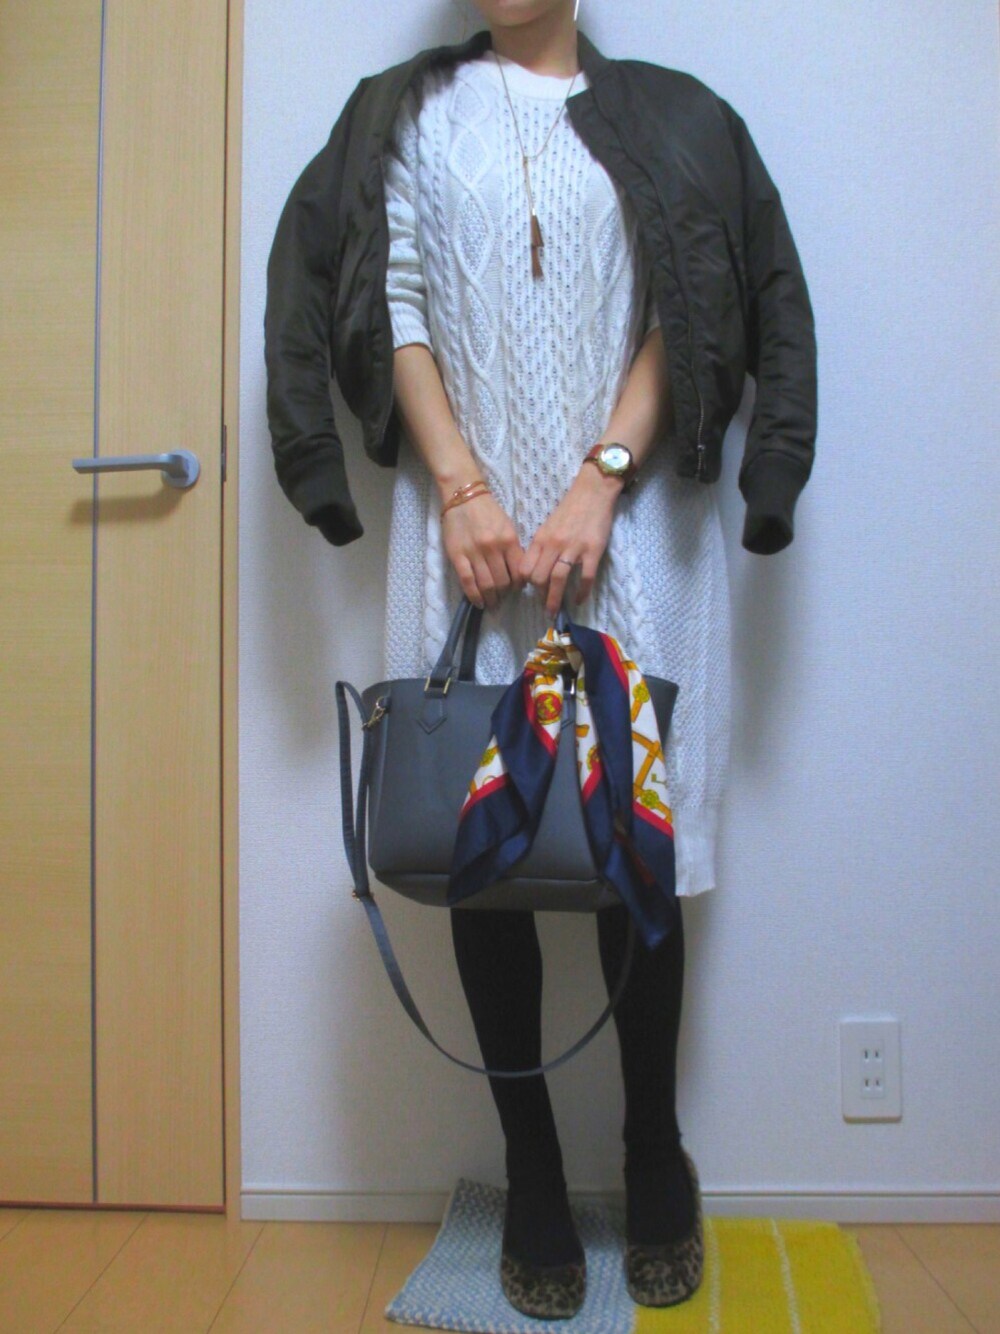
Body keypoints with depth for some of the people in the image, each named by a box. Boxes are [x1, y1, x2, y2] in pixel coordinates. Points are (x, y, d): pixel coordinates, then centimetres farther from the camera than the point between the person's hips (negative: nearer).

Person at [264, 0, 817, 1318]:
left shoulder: (669, 117, 15)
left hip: (632, 522, 0)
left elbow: (679, 319, 4)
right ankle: (532, 1173, 13)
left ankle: (655, 1150, 17)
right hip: (466, 523, 1)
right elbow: (396, 308, 6)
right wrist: (462, 489, -8)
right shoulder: (406, 112, 16)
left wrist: (601, 484, -10)